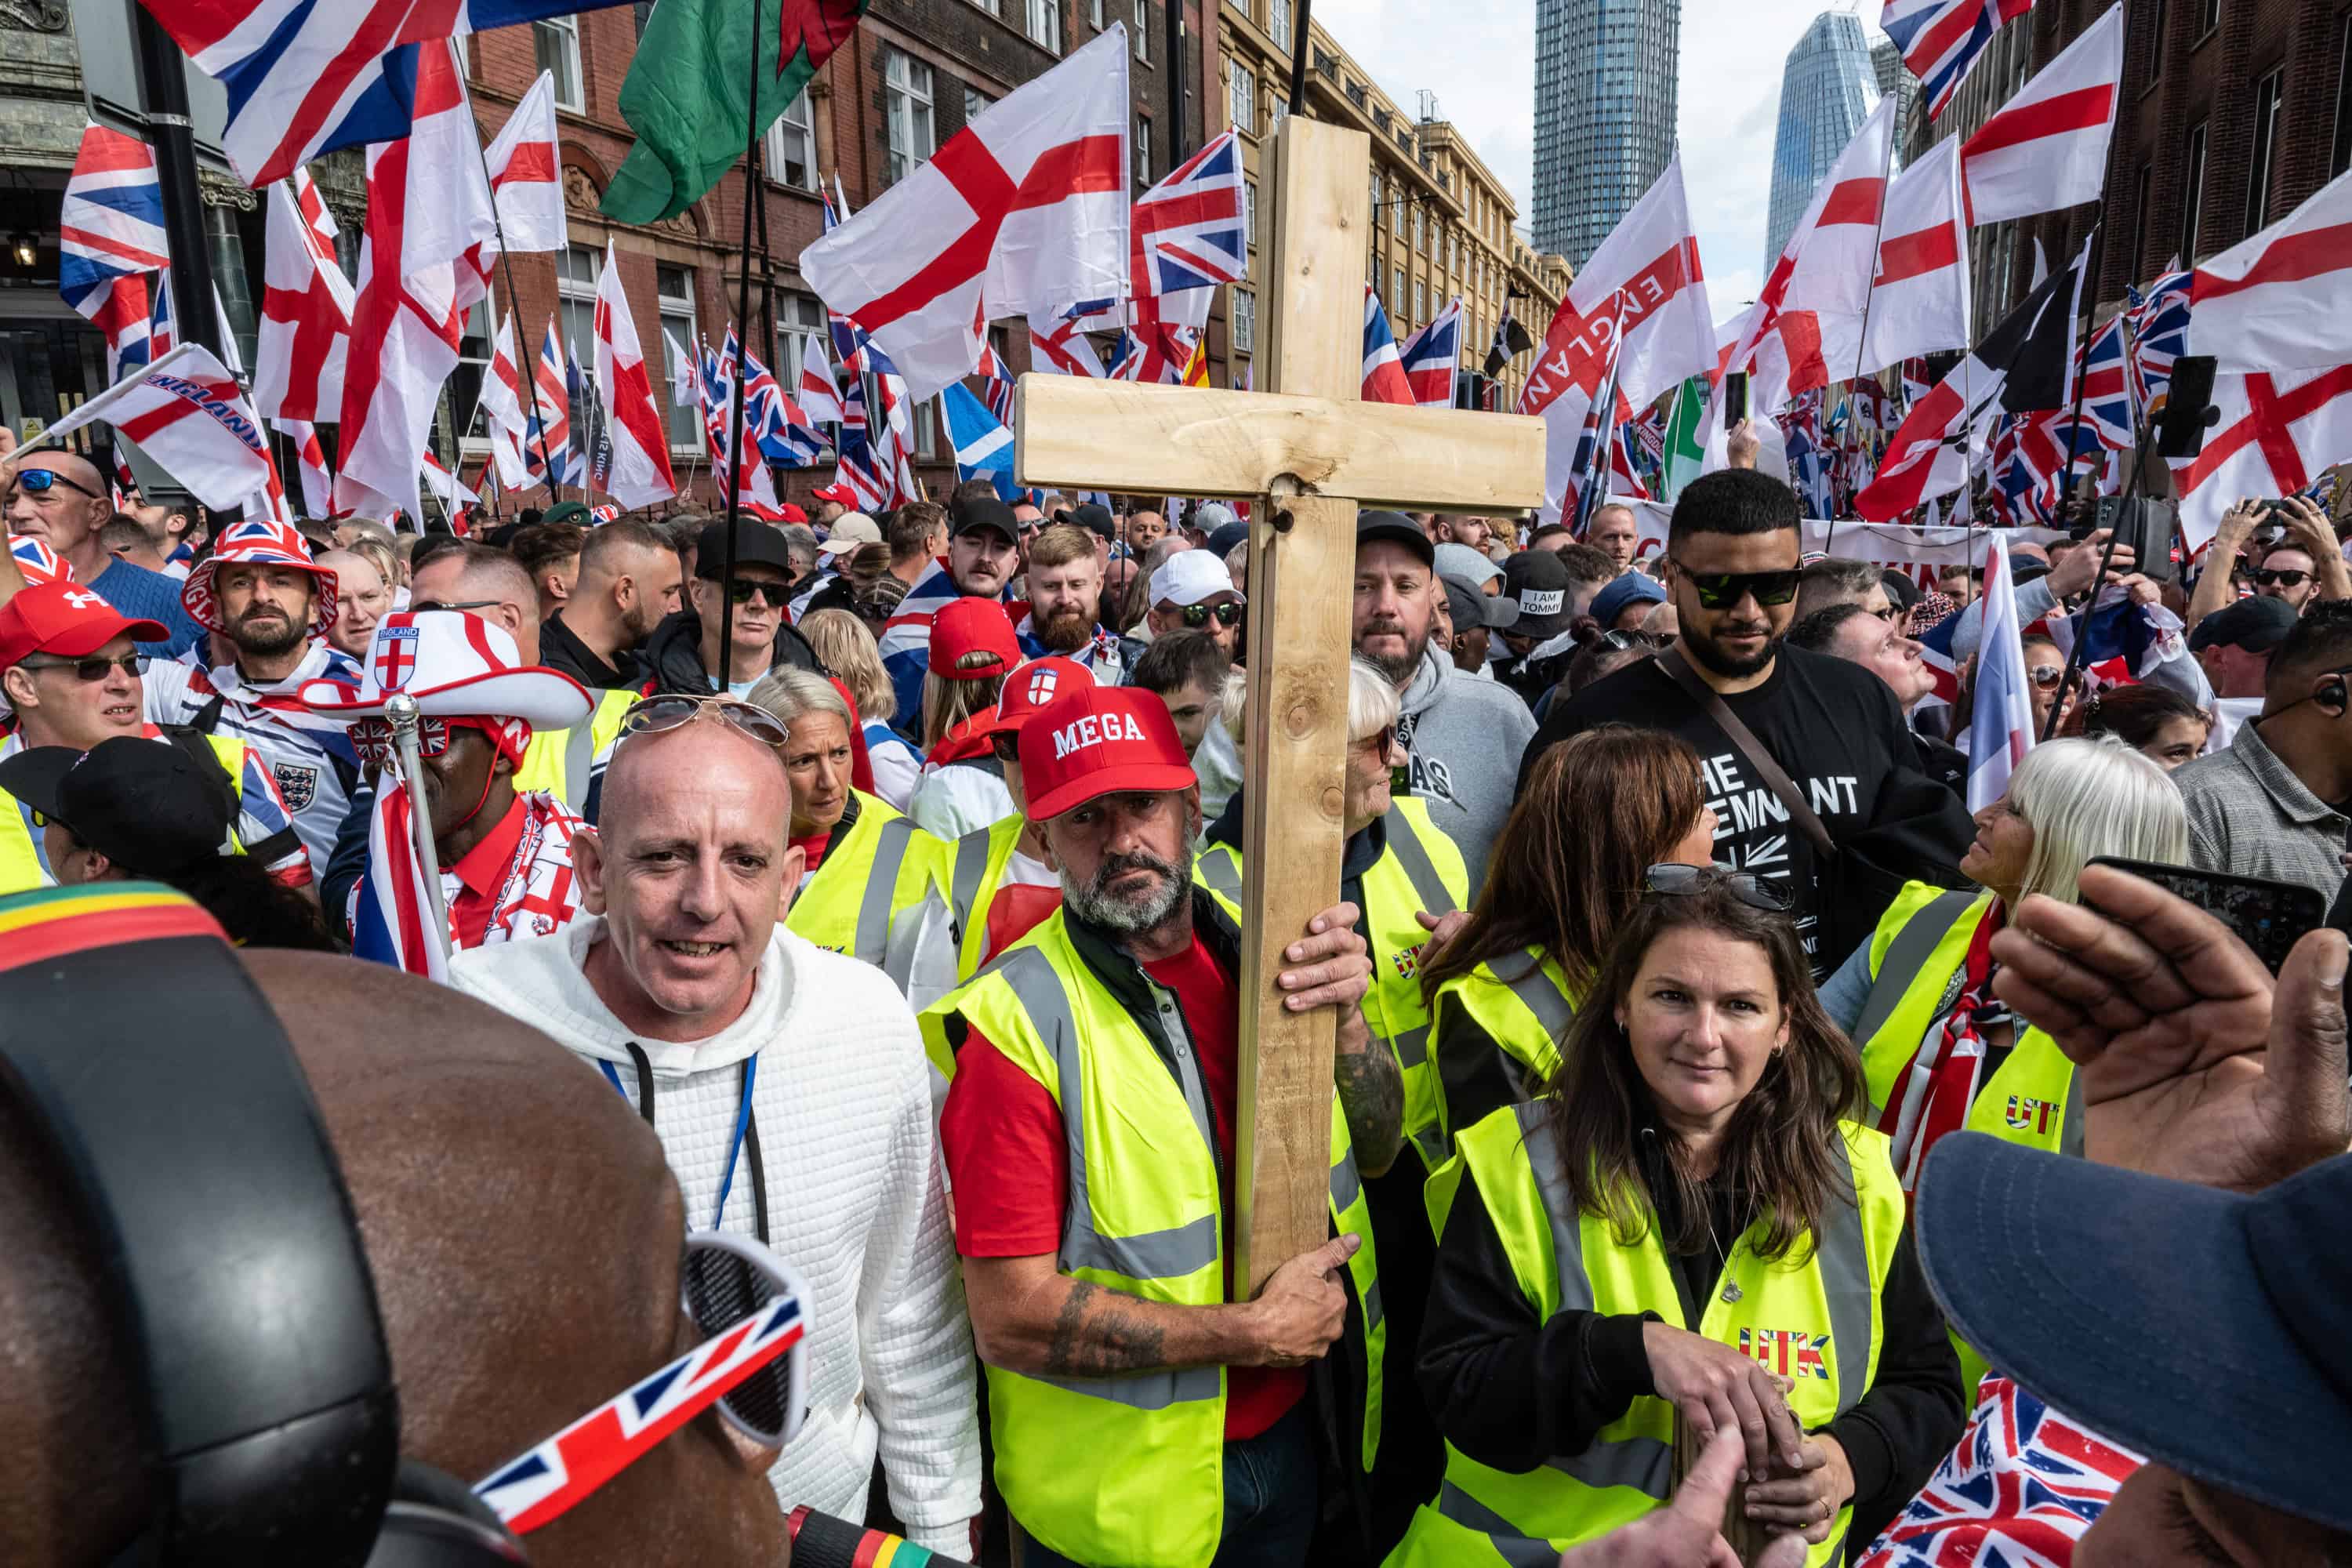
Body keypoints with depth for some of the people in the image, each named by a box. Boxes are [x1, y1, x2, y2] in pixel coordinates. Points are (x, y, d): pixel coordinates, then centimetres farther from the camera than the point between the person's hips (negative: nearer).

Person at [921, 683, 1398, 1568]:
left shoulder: (1254, 953, -5)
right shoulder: (1017, 1021, -22)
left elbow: (1373, 1154, 0)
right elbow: (1010, 1319, -23)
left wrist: (1345, 1020, -19)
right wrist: (1257, 1332, -19)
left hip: (1292, 1428, 5)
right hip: (1125, 1488, -4)